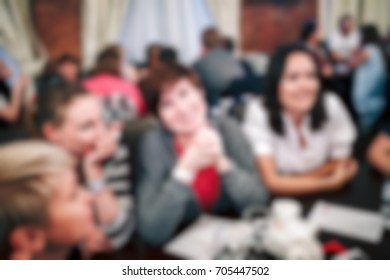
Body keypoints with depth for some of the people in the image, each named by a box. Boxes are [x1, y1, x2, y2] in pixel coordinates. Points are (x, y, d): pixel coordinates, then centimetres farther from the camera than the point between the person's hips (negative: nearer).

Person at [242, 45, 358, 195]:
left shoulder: (331, 105, -16)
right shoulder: (258, 113, -22)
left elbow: (341, 162, -3)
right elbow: (272, 181, -22)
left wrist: (288, 182, -13)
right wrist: (331, 182, -20)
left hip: (321, 196, 4)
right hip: (276, 198, -3)